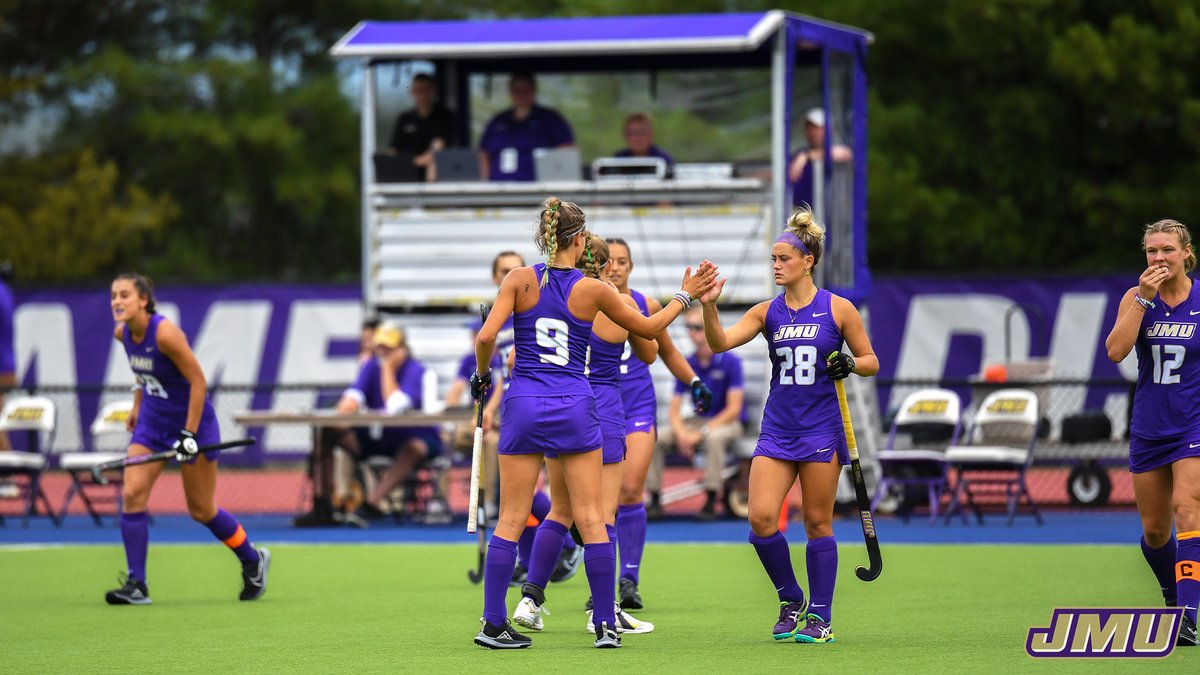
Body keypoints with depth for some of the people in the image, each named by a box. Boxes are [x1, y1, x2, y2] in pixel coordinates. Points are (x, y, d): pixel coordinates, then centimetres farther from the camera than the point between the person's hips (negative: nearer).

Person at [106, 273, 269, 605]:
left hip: (191, 420, -6)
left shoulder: (165, 333, -25)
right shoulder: (122, 334, -3)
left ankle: (253, 560, 30)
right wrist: (137, 407, 18)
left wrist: (189, 433, -23)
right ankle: (136, 585, -9)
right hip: (152, 422, 7)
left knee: (201, 511, 5)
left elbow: (198, 381, -21)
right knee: (132, 495, -10)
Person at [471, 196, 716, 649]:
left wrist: (481, 374, 6)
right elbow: (648, 329, 11)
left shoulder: (520, 280, -3)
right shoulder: (592, 290, -2)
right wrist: (685, 296, 25)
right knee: (591, 519, 5)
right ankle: (606, 625, 5)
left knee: (511, 520, 5)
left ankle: (493, 623, 2)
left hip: (524, 406, 1)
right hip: (575, 408, -1)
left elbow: (487, 336, -12)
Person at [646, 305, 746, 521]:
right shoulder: (686, 365, 1)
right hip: (698, 421, 5)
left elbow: (734, 409, -16)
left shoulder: (730, 362, -13)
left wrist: (702, 433, -22)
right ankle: (654, 501, -12)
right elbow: (675, 409, 2)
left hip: (727, 423, -5)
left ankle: (710, 502, -32)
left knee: (714, 438, -40)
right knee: (656, 438, -17)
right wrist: (681, 433, -19)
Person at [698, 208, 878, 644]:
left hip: (822, 430, -3)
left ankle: (820, 617, 8)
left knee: (817, 523, 0)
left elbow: (871, 362, 5)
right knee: (761, 518, -9)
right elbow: (720, 343, -3)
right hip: (777, 429, 3)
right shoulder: (767, 312, 8)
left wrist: (849, 364, -16)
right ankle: (790, 599, 12)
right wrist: (708, 307, -19)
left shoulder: (838, 309, -1)